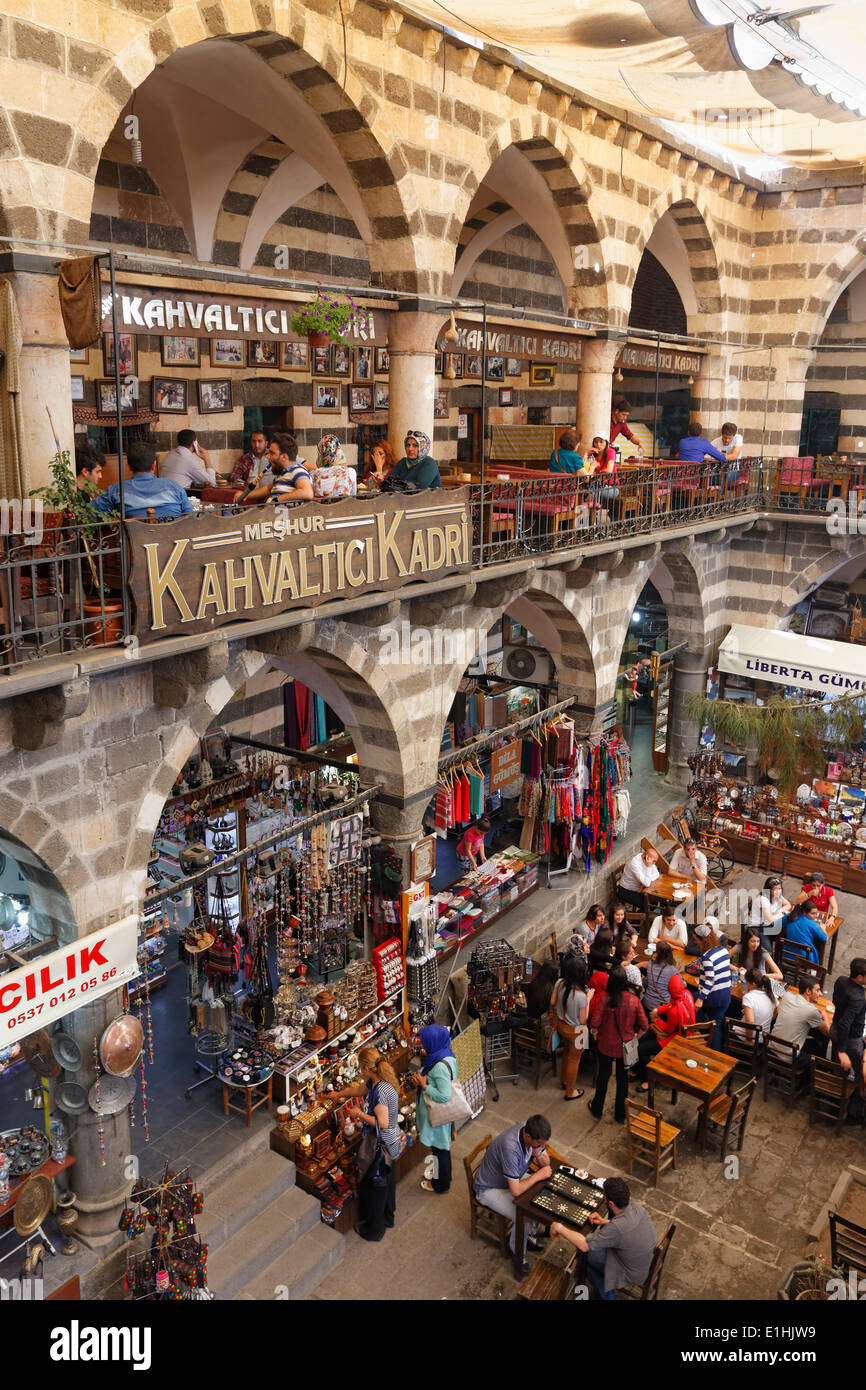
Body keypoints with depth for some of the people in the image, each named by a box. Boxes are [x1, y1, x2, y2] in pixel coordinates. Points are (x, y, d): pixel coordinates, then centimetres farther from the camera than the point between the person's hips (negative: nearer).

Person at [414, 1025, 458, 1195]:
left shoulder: (440, 1066, -33)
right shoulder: (446, 1055, -4)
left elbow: (444, 1096, -34)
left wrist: (424, 1085, -24)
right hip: (438, 1112, 9)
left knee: (439, 1147, 12)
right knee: (442, 1145, 26)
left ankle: (441, 1184, 31)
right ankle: (443, 1175, 45)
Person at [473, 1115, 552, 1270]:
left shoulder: (532, 1131, -19)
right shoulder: (510, 1147, -41)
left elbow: (546, 1163, -6)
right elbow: (515, 1191, -36)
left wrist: (538, 1152, -28)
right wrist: (538, 1175, -24)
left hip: (513, 1177, 7)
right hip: (490, 1189, -7)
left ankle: (526, 1234, 20)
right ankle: (518, 1253, 9)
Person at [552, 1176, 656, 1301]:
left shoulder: (616, 1228, -38)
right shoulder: (637, 1207, -17)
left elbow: (584, 1245, -34)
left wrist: (559, 1228, -23)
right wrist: (606, 1221, -3)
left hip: (633, 1274, -7)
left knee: (587, 1254, 7)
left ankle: (607, 1296, 23)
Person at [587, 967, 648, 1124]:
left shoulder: (606, 1000, -21)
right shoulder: (634, 1001, -17)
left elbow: (596, 1023, -20)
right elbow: (644, 1026, -11)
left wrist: (596, 1034, 1)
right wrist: (635, 1038, 6)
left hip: (606, 1045, -1)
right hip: (625, 1046, 1)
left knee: (603, 1076, 19)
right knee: (623, 1077, 19)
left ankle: (597, 1110, 37)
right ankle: (620, 1114, 33)